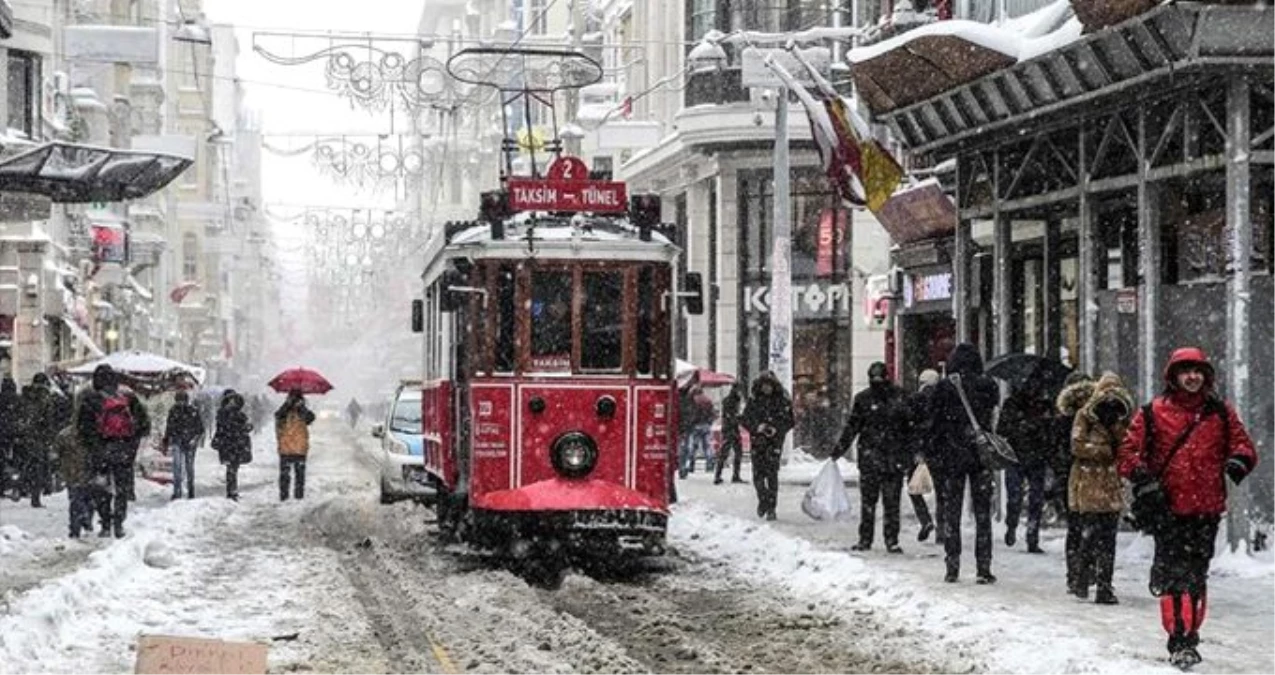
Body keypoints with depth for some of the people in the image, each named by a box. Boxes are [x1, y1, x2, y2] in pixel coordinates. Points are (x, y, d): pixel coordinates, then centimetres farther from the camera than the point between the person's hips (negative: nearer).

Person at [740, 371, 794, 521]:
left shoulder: (782, 400, 2)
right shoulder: (754, 400, 6)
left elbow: (789, 421, 4)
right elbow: (744, 419, 6)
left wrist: (776, 429, -13)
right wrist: (757, 427, -11)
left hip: (774, 441, -2)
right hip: (758, 441, 2)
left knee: (772, 473, -9)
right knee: (758, 474, -2)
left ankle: (771, 508, -4)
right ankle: (763, 499, 24)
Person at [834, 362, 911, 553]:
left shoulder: (899, 396, 2)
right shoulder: (863, 399, 4)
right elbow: (852, 427, 8)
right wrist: (838, 450, 4)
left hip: (895, 457, 0)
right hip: (870, 456, 0)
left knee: (892, 501, 2)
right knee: (868, 500, 2)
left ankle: (892, 539, 9)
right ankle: (865, 539, 10)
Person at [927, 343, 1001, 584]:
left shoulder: (943, 387, -3)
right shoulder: (988, 386, -2)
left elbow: (934, 424, -1)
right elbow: (994, 418, 1)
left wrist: (932, 457, 4)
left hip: (951, 456, 0)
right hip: (981, 456, 0)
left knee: (951, 512, 8)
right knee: (982, 513, 5)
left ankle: (952, 567, 6)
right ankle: (983, 568, 2)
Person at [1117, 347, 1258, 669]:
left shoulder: (1220, 412, 9)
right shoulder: (1153, 413, 2)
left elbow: (1242, 443, 13)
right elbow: (1129, 448, 4)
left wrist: (1239, 461, -9)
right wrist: (1139, 472, -15)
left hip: (1207, 509, 3)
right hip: (1168, 508, -2)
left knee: (1197, 576, 9)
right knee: (1174, 575, -8)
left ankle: (1190, 634, 20)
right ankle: (1179, 642, -8)